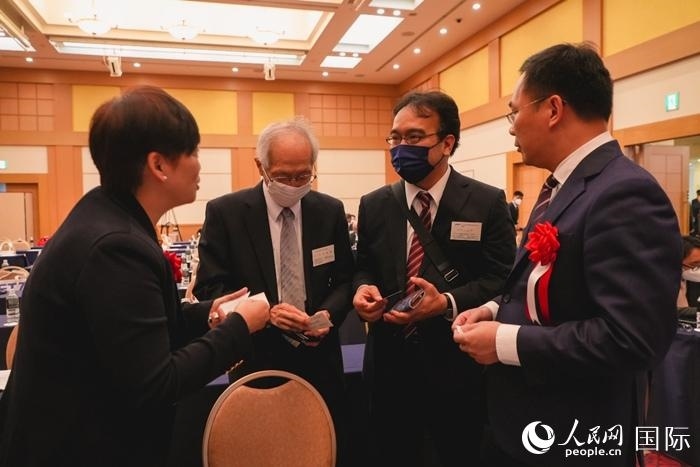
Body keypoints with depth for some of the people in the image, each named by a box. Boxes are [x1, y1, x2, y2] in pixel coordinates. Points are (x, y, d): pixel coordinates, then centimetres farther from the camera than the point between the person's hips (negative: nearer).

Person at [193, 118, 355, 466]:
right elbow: (210, 287, -9)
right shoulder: (224, 212, -9)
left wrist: (329, 313, -15)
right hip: (256, 359, -2)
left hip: (318, 358, 3)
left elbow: (345, 279, 6)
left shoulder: (331, 211, -1)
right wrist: (265, 310, -25)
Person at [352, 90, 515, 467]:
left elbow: (502, 279, -8)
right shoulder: (373, 206, 6)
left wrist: (448, 303, -24)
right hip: (389, 363, 3)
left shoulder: (488, 203, -5)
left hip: (458, 366, -2)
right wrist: (362, 288, -11)